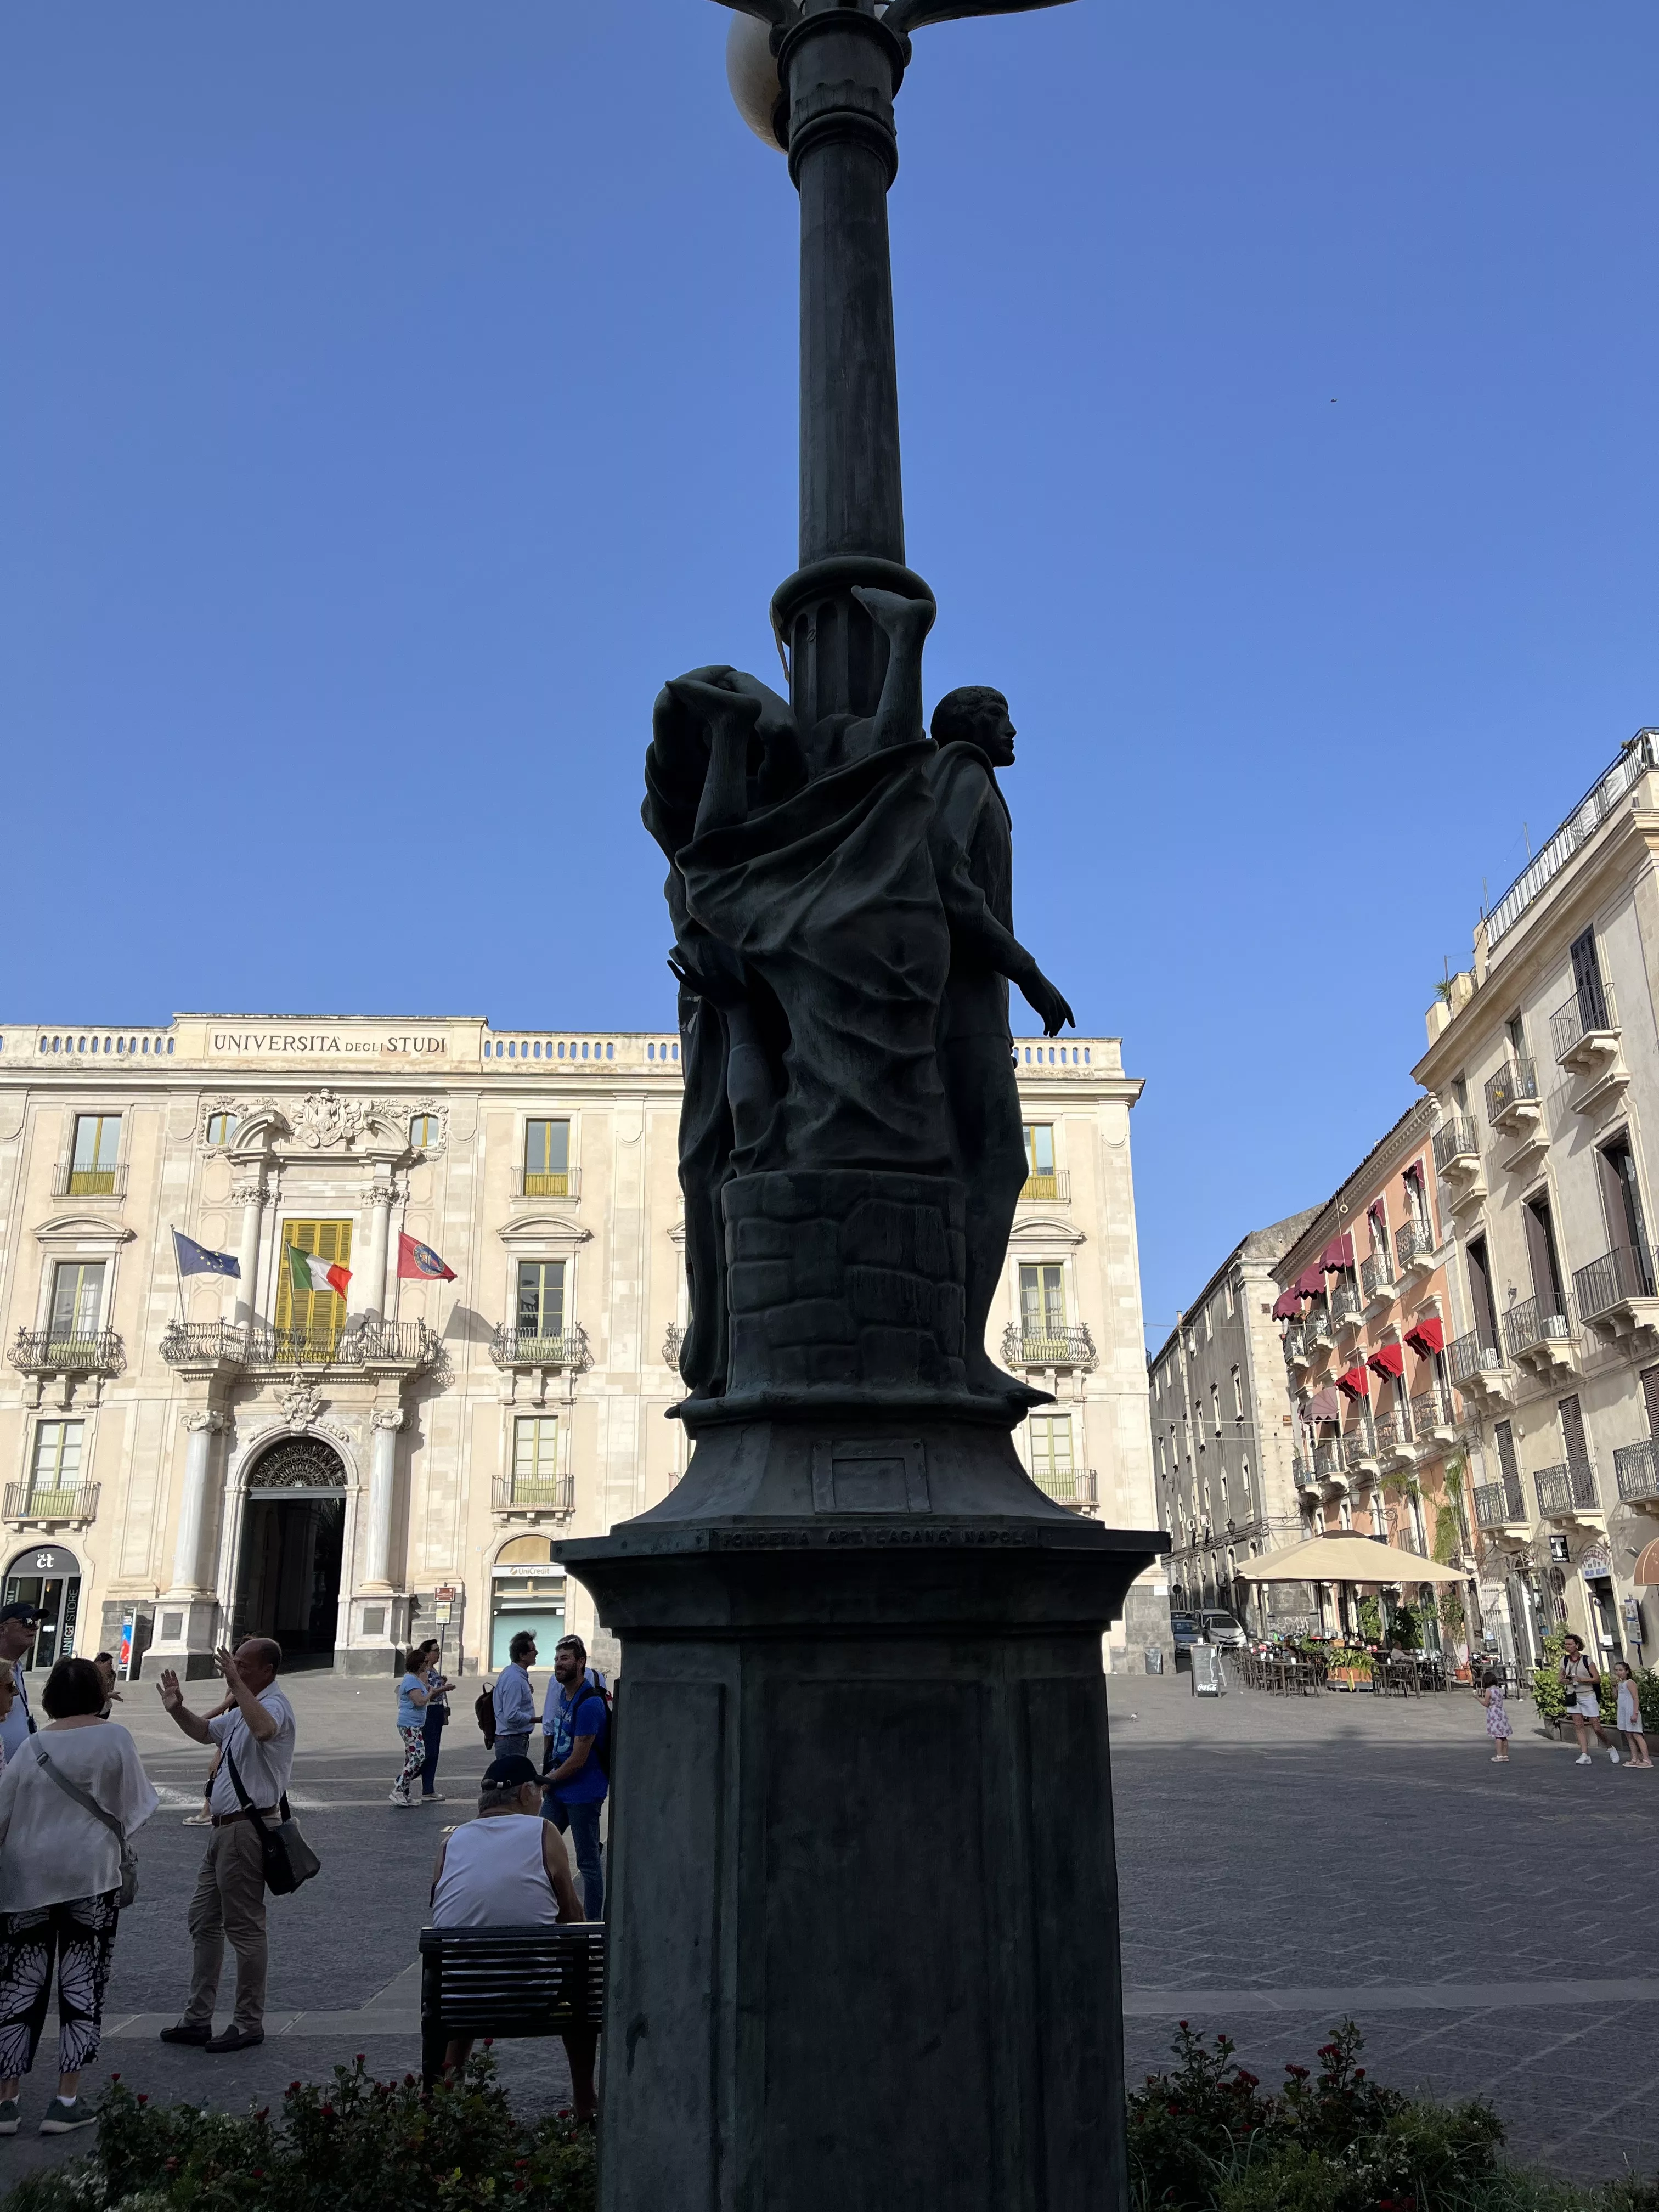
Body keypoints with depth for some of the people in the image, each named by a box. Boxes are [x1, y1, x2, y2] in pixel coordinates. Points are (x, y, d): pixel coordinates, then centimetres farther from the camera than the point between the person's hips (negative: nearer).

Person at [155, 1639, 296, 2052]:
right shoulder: (242, 1710, 14)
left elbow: (263, 1728, -42)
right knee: (203, 1920, 17)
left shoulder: (274, 1704, -18)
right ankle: (198, 2018, 28)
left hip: (246, 1829, -10)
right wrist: (177, 1709, 11)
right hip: (225, 1828, 10)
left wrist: (237, 1684, -42)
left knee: (244, 1926, 0)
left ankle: (248, 2024, 12)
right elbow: (205, 1732, 28)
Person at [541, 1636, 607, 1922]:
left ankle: (594, 1922, 12)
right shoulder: (562, 1692, 8)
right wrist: (547, 1778, 10)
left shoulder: (590, 1704, -21)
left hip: (583, 1794, -9)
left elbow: (578, 1760, -20)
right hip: (559, 1791, 9)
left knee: (589, 1862, 1)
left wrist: (547, 1781, -7)